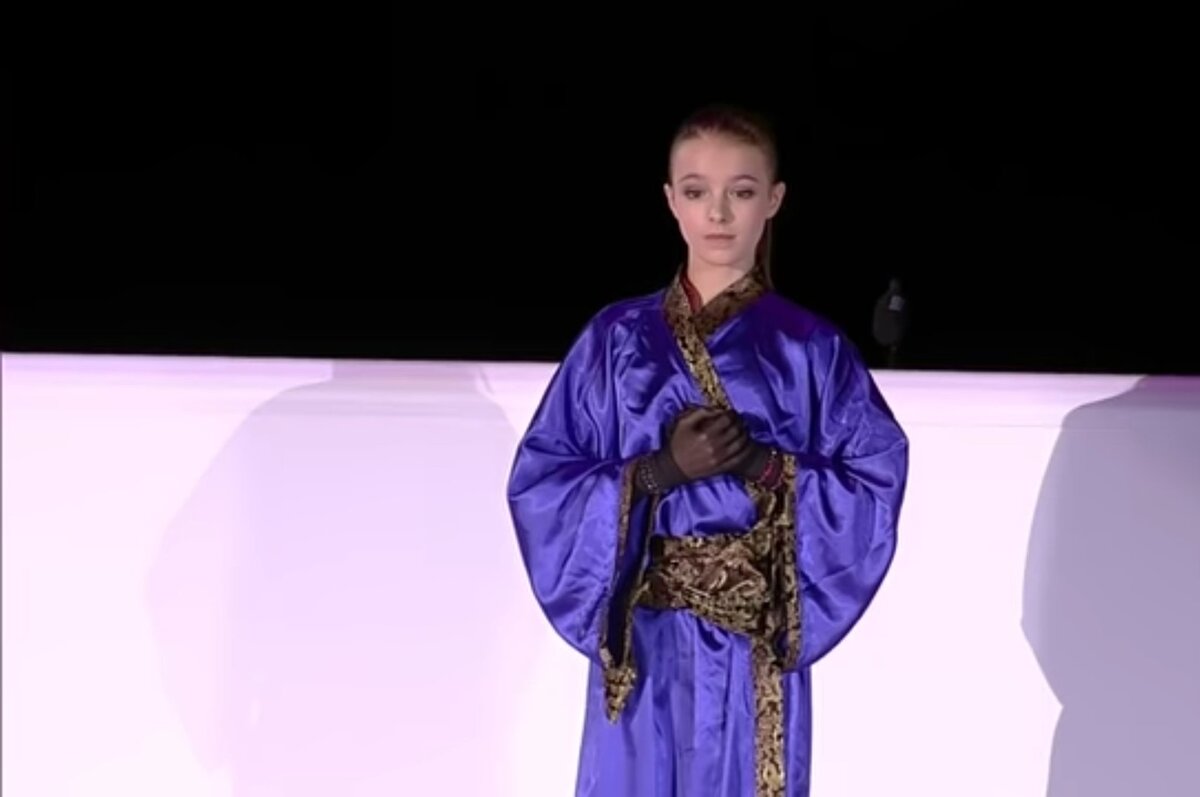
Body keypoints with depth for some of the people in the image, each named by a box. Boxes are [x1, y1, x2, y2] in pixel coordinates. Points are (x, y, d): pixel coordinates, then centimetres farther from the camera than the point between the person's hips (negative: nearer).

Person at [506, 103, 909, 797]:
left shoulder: (811, 347, 1)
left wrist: (764, 465, -16)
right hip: (641, 641, 1)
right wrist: (660, 469, -16)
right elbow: (540, 481, -1)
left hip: (757, 646, -1)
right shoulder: (617, 338, 3)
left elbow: (878, 484, -2)